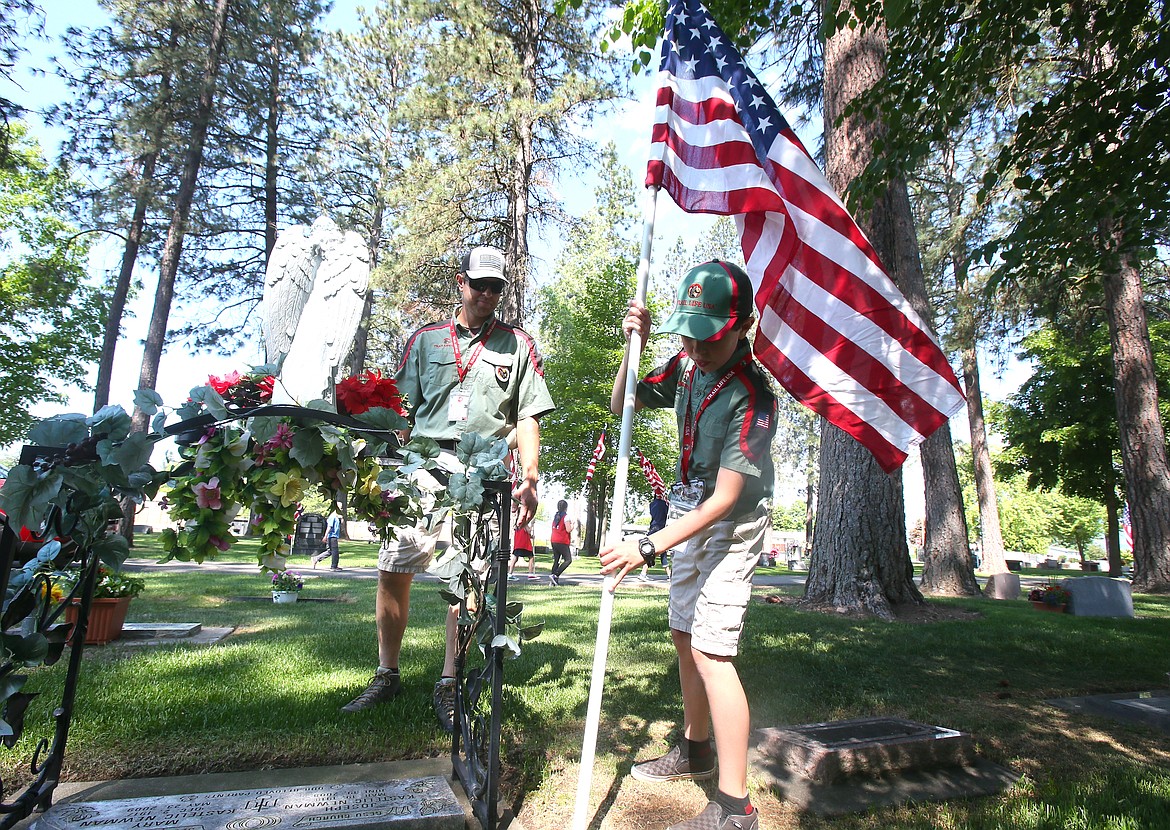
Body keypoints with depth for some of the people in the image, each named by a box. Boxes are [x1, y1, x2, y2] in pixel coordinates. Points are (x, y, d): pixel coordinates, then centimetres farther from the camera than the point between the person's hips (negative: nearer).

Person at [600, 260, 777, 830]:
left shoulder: (751, 397, -28)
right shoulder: (686, 365, -7)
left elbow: (724, 499, -28)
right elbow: (622, 406, 5)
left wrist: (649, 546, -33)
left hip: (730, 526, -8)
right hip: (691, 516, 8)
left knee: (710, 650, -13)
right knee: (683, 635, 17)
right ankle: (696, 750, 36)